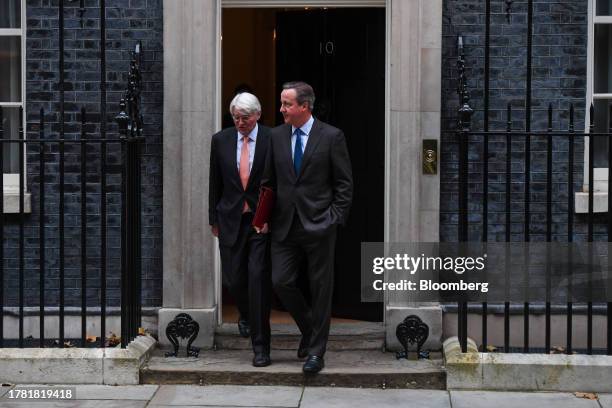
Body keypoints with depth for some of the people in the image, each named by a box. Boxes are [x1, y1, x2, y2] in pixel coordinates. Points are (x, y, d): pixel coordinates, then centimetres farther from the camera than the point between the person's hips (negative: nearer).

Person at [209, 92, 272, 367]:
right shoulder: (221, 141, 5)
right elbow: (215, 183, 11)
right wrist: (214, 219, 10)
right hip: (231, 219, 3)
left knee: (258, 280, -8)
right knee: (233, 279, 9)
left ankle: (260, 344, -1)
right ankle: (247, 314, 43)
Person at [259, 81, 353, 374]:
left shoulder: (331, 136, -4)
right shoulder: (276, 136, 8)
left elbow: (344, 183, -2)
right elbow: (269, 180, 14)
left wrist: (334, 219, -9)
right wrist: (266, 217, 7)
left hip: (318, 225, -4)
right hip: (285, 225, 4)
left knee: (320, 289, 1)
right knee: (281, 282, -2)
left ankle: (316, 351, 11)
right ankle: (309, 329, 24)